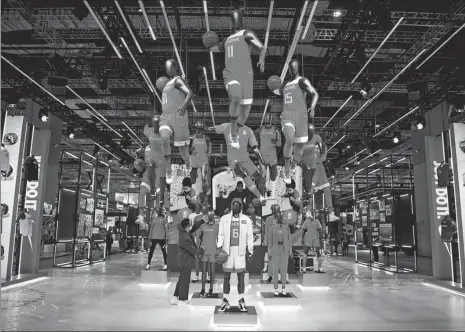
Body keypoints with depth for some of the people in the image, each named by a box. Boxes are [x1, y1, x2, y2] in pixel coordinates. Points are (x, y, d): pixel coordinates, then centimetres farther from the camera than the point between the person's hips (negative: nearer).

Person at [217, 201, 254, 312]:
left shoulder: (246, 219, 5)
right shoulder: (224, 218, 5)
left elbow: (249, 237, 6)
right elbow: (221, 235, 6)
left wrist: (250, 251, 3)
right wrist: (219, 248, -3)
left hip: (240, 251, 0)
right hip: (227, 251, 0)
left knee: (241, 276, 4)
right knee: (226, 276, 6)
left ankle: (241, 301, 16)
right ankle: (225, 301, 14)